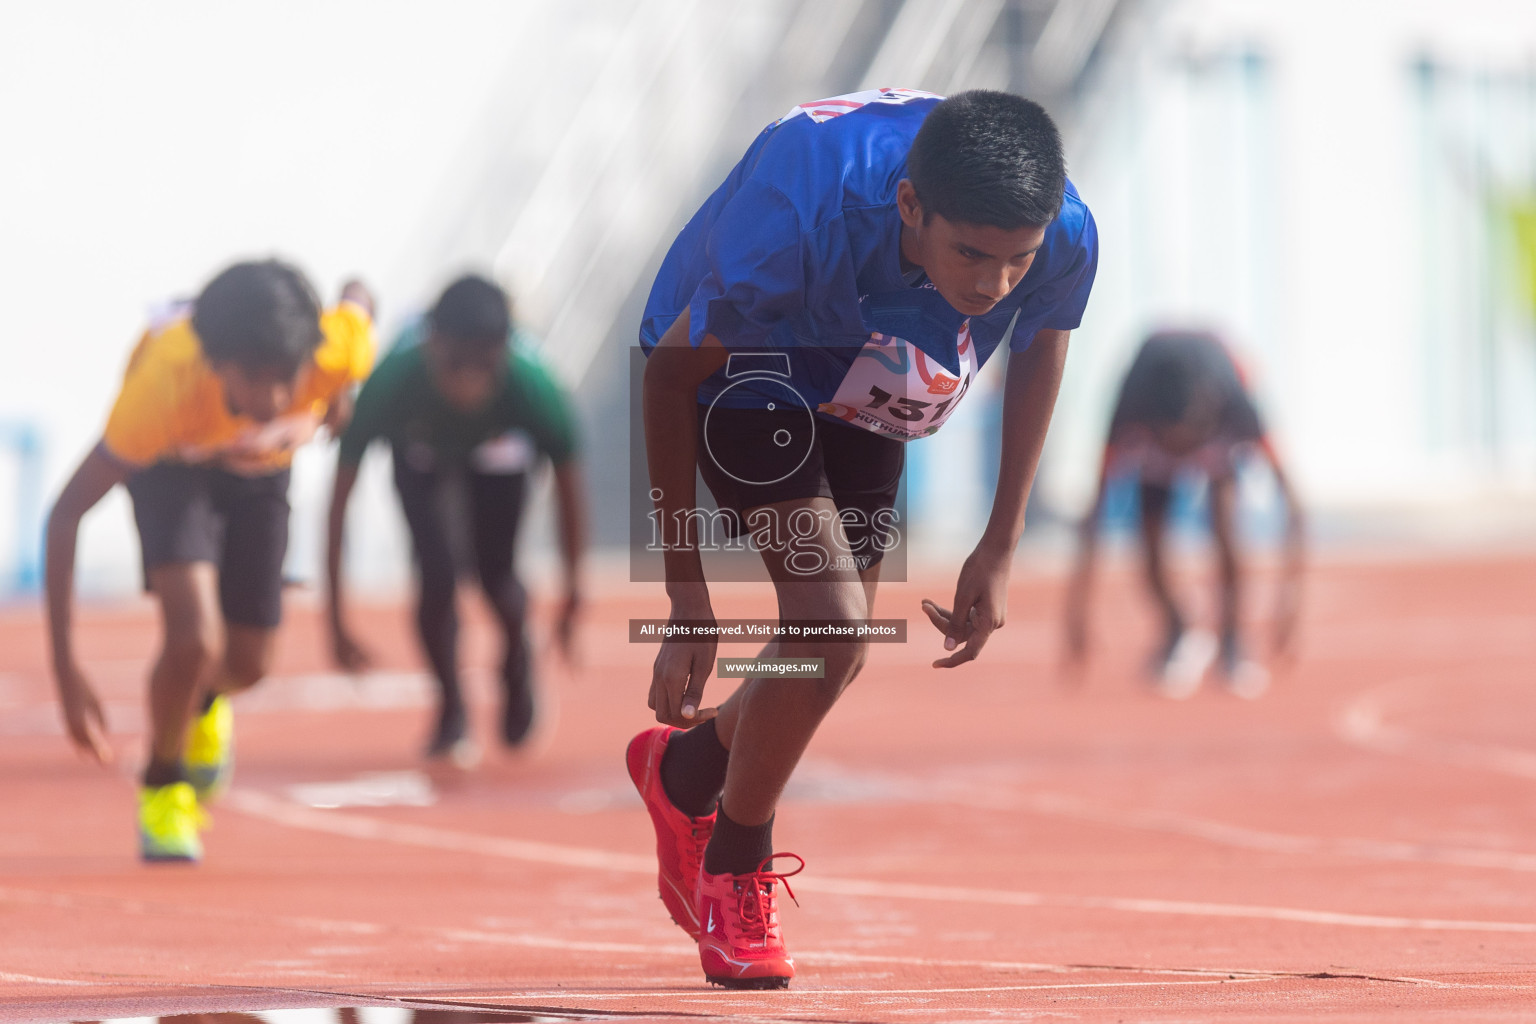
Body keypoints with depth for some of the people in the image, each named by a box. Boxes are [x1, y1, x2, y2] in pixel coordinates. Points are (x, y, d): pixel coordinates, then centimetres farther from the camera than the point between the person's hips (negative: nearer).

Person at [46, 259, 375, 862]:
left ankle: (205, 701, 45)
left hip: (261, 460, 3)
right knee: (194, 637, -23)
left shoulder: (341, 346, -40)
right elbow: (66, 513, -38)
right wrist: (65, 669, -41)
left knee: (248, 665, 6)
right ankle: (162, 787, 6)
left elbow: (359, 298, -12)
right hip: (171, 460, -3)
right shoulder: (164, 385, -46)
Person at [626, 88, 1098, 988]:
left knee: (837, 660, 10)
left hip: (860, 383, 5)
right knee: (833, 618, -21)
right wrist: (688, 593, -24)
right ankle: (734, 876, 4)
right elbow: (671, 373, -26)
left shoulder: (1065, 237, -32)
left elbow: (1042, 347, -5)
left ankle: (684, 771, 43)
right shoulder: (803, 216, -44)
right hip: (741, 366, -5)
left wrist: (1001, 550, -4)